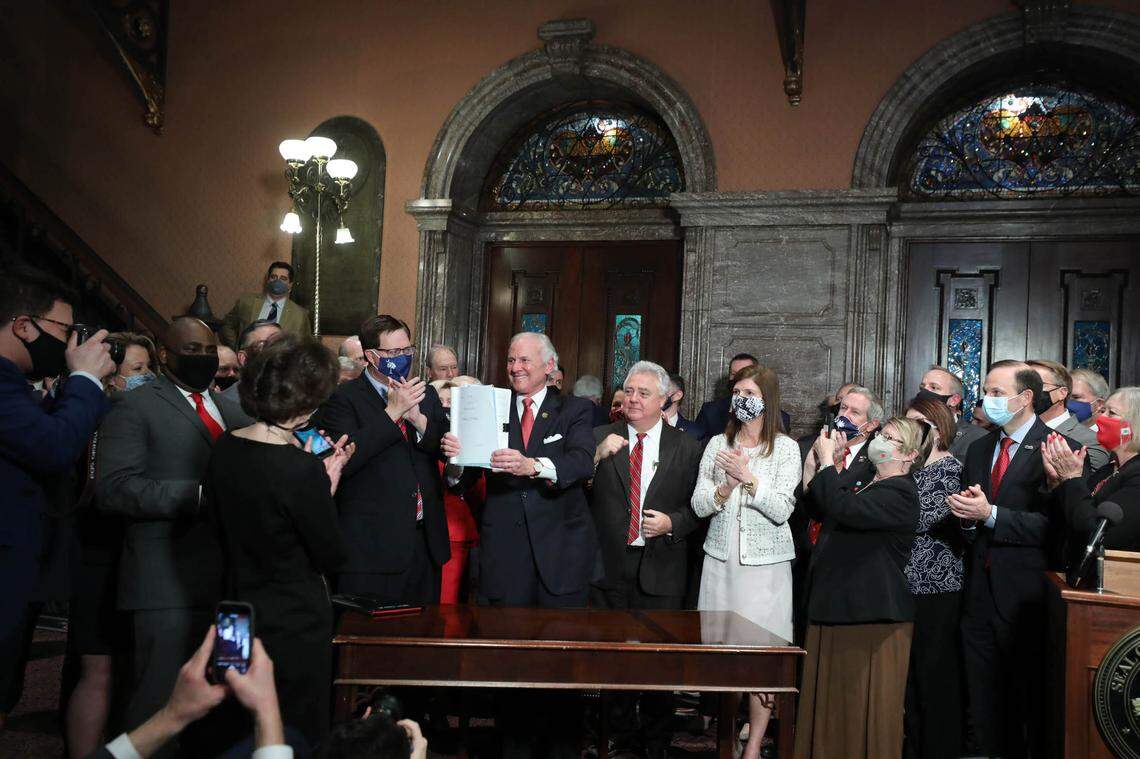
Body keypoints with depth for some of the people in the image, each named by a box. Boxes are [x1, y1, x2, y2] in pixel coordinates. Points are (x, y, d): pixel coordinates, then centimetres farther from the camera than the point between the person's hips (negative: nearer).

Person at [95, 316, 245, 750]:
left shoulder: (232, 411, 19)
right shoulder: (135, 408, -3)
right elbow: (113, 487, -15)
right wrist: (200, 494, -22)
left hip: (231, 579, 7)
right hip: (169, 581, -6)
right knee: (161, 701, 1)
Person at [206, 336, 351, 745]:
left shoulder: (224, 448, -4)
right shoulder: (301, 470, -26)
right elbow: (332, 558, -15)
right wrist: (326, 487, -4)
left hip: (240, 615, 8)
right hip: (295, 627, -7)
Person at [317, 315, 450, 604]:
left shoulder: (425, 394, 13)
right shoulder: (343, 399, -6)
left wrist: (418, 418, -12)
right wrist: (392, 412, -19)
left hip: (426, 541, 5)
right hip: (373, 546, -5)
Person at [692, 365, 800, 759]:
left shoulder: (785, 448, -1)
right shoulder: (718, 444, 7)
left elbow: (781, 510, -10)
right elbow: (700, 505, 2)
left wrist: (747, 475, -17)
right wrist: (728, 484, -15)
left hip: (765, 564, -3)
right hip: (721, 560, 3)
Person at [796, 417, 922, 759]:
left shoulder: (900, 494, -14)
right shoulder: (865, 486, 17)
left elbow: (843, 509, -28)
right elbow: (820, 511, 13)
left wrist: (827, 459, -18)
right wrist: (813, 462, 2)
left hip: (871, 618, -9)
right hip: (836, 609, 9)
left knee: (865, 709, 1)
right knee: (831, 703, 15)